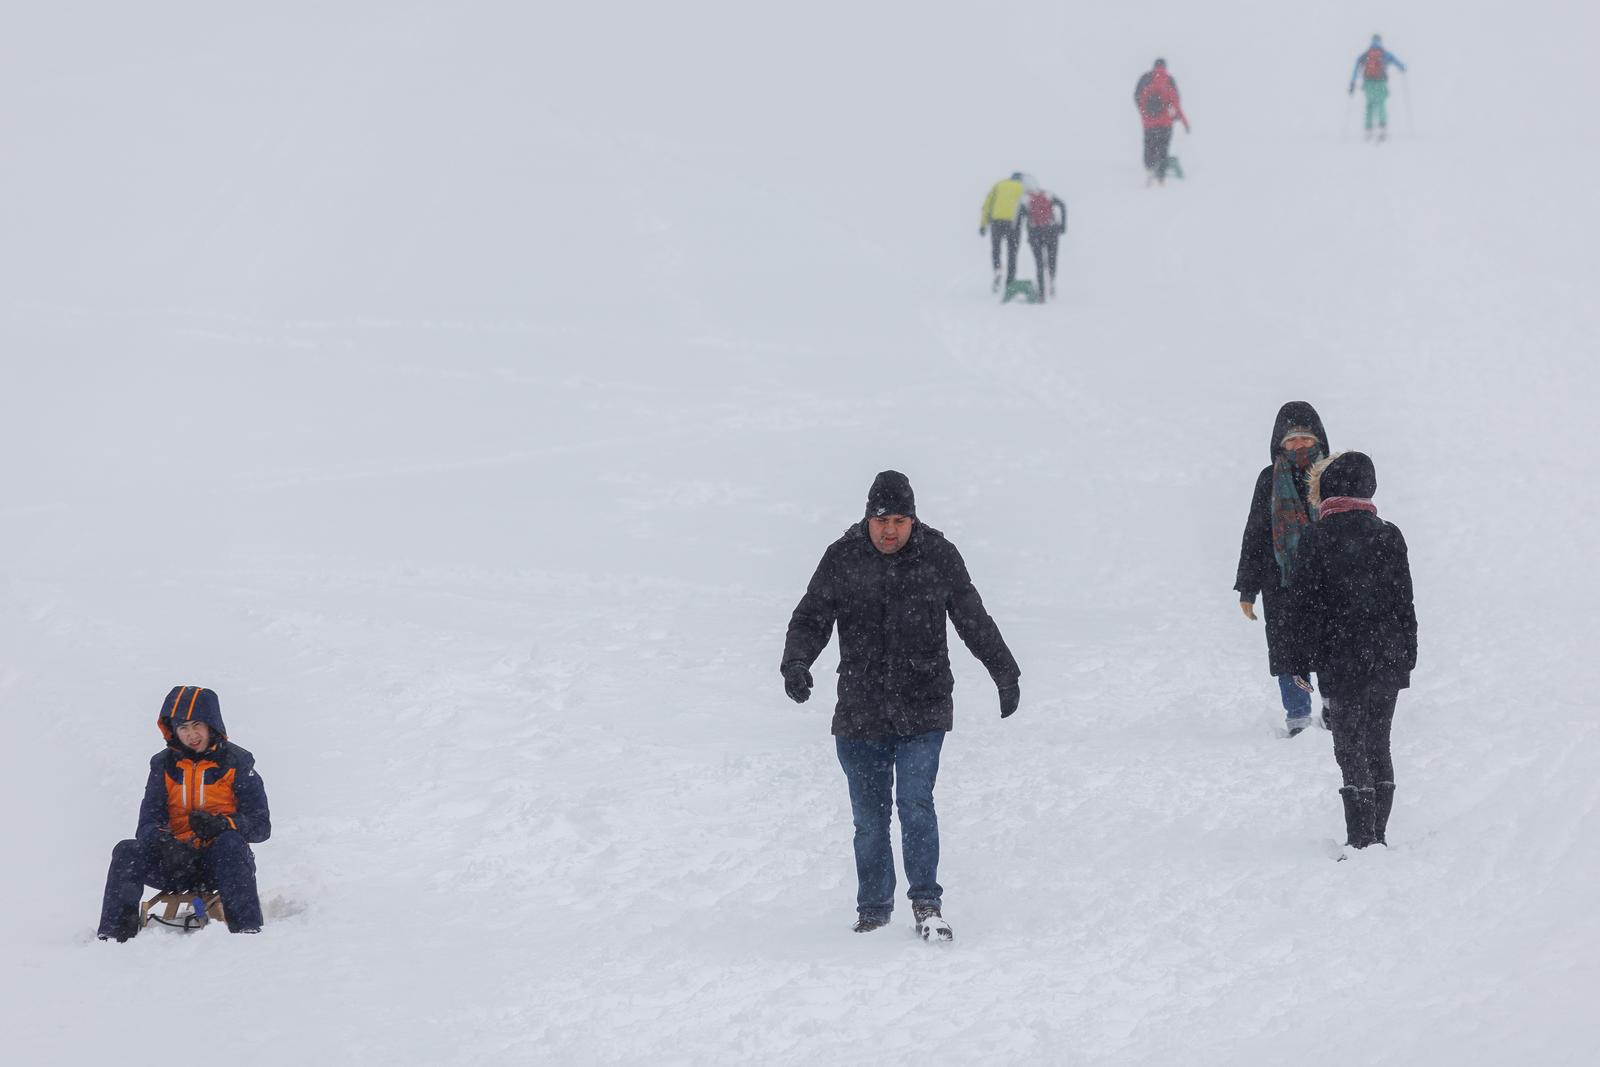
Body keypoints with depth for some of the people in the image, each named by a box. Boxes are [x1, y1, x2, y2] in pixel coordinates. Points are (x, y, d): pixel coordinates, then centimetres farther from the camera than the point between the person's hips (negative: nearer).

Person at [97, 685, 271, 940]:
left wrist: (221, 824, -25)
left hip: (221, 862, -2)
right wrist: (166, 843, -25)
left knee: (230, 843, -36)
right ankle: (114, 934, -29)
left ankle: (247, 929, -43)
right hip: (176, 861, 3)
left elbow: (261, 826, -4)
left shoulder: (235, 763, 2)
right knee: (127, 851, -23)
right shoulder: (164, 765, 10)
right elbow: (147, 825, 0)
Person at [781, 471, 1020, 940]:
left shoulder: (938, 556, 0)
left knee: (915, 804, -14)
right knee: (869, 818, 6)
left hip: (923, 710, -1)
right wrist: (796, 663, -16)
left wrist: (1005, 674, 16)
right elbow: (811, 619, 3)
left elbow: (974, 620, 11)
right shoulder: (842, 559, -1)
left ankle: (927, 905, -5)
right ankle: (873, 912, 19)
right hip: (860, 713, 1)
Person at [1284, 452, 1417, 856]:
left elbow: (1304, 605, -8)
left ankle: (1361, 840, -8)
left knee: (1351, 750, -2)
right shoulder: (1389, 536, 5)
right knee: (1378, 746, 14)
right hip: (1389, 662, 5)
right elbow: (1404, 601, 10)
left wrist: (1300, 662, -1)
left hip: (1341, 664, -4)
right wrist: (1406, 658, 17)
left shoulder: (1317, 538, -8)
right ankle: (1378, 835, 16)